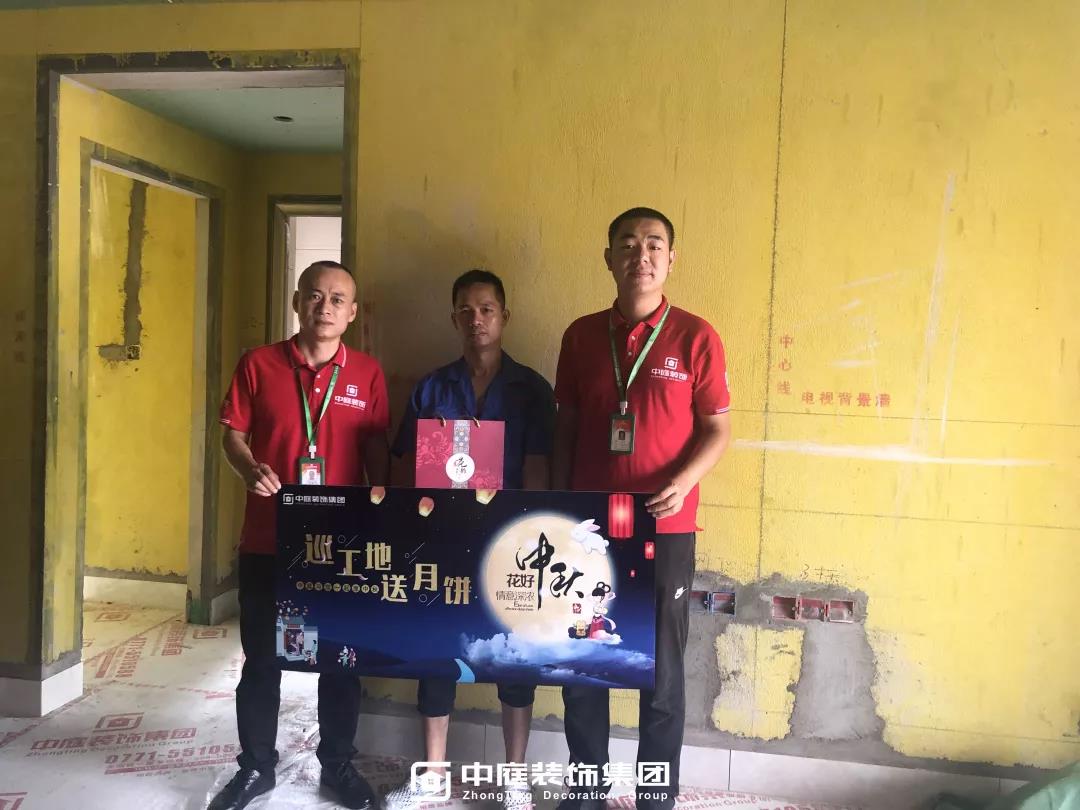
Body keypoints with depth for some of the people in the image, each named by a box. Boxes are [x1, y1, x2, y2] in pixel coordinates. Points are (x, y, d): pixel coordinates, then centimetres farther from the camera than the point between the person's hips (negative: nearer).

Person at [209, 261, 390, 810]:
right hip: (267, 539, 0)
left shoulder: (367, 374, 1)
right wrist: (252, 471, -15)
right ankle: (255, 766, 31)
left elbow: (377, 450, 4)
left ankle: (338, 764, 31)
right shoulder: (259, 363, 0)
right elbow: (233, 434, 4)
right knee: (261, 658, 12)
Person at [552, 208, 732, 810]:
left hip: (666, 530, -3)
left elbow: (718, 431, -2)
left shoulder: (695, 337, -4)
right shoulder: (581, 336, 6)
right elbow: (566, 429, 10)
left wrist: (681, 483, -20)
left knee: (662, 672, 8)